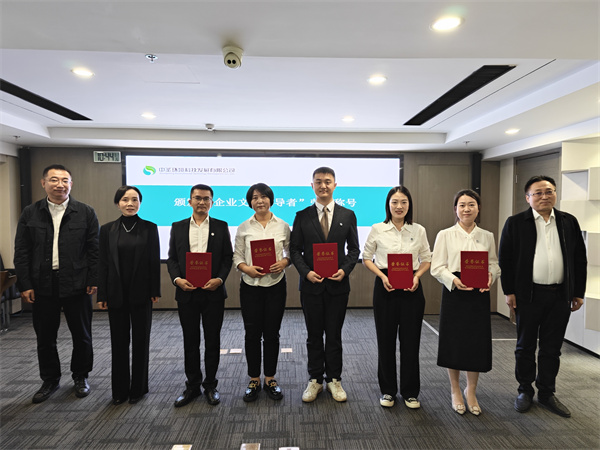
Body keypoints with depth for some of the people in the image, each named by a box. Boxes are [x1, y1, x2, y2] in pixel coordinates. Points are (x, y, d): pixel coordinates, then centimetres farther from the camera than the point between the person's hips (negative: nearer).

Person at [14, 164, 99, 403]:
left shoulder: (85, 212, 0)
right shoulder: (30, 213, 4)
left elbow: (94, 249, -2)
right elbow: (21, 252, 3)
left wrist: (93, 280, -7)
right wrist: (25, 284, -3)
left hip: (77, 285, -1)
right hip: (43, 285, 2)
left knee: (81, 335, 9)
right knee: (45, 337, 12)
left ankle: (80, 377, 28)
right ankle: (50, 380, 31)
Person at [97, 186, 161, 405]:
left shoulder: (150, 228, -1)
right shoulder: (107, 229, 3)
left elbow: (155, 261, -1)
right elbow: (103, 263, 3)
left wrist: (155, 291, -4)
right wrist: (102, 294, 1)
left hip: (141, 293, -1)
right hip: (117, 294, 2)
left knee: (141, 339, 8)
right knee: (119, 341, 10)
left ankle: (138, 387, 23)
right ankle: (120, 389, 25)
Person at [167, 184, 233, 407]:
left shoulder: (221, 227, 4)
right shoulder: (178, 227, 8)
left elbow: (228, 257, 2)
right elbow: (172, 258, 7)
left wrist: (219, 279, -13)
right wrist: (177, 278, -10)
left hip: (213, 291, -1)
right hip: (187, 291, 1)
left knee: (212, 340, 8)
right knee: (190, 341, 10)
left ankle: (210, 385, 24)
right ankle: (192, 385, 25)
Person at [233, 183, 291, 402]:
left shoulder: (283, 226, 3)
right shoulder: (243, 228, 3)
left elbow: (290, 252, 7)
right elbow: (237, 256, 3)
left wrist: (283, 263, -13)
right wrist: (247, 268, -15)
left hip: (276, 284, 0)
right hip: (250, 285, 0)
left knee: (272, 334, 8)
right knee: (252, 334, 6)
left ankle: (270, 379, 25)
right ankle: (254, 380, 23)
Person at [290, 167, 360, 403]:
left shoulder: (348, 215, 3)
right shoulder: (302, 216, 2)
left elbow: (354, 249, 5)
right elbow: (295, 249, 2)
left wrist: (345, 270, -12)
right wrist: (306, 272, -13)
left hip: (338, 284, 0)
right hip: (311, 284, 0)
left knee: (334, 335, 10)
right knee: (314, 335, 11)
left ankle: (334, 380, 27)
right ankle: (315, 380, 26)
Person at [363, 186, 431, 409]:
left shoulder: (419, 230, 3)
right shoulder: (377, 229, -2)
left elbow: (427, 259, 11)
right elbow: (366, 257, 5)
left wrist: (417, 276, -7)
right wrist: (382, 276, -10)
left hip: (411, 289, 1)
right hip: (385, 288, -1)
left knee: (411, 340, 6)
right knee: (386, 339, 7)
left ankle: (410, 392, 24)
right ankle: (388, 390, 25)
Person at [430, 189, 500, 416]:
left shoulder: (487, 236, 10)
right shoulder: (445, 235, 0)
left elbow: (494, 264, 11)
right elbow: (437, 268, -4)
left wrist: (490, 276, -11)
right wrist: (454, 280, -21)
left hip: (479, 294, 3)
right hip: (454, 293, -2)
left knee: (477, 342, 6)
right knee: (454, 342, 5)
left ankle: (471, 392, 29)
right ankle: (455, 392, 26)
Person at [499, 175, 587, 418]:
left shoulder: (569, 222, 7)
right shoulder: (515, 223, -2)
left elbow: (579, 259, 9)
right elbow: (505, 259, -4)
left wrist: (578, 293, 6)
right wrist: (509, 292, -8)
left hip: (560, 296, 3)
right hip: (529, 295, -2)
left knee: (552, 348, 12)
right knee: (525, 346, 10)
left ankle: (547, 393, 27)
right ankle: (525, 391, 25)